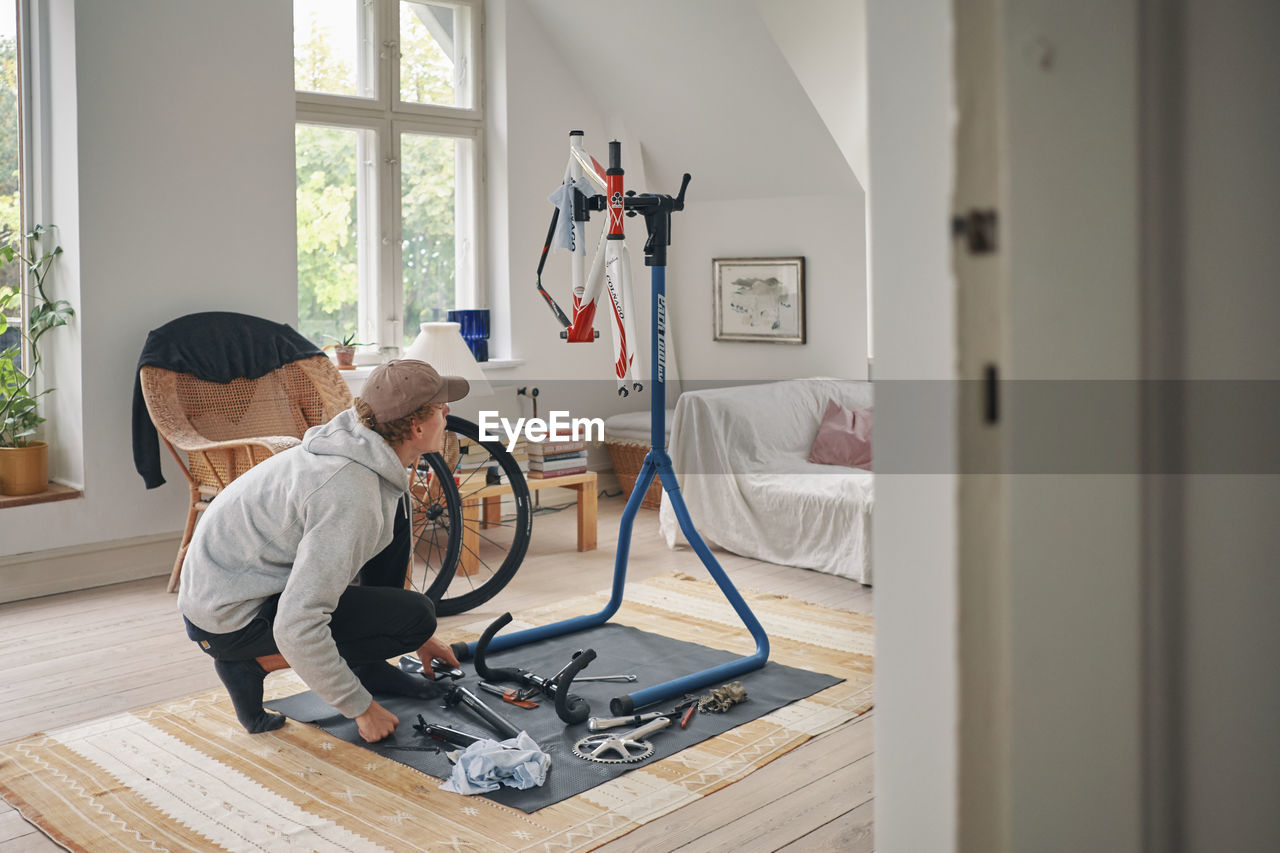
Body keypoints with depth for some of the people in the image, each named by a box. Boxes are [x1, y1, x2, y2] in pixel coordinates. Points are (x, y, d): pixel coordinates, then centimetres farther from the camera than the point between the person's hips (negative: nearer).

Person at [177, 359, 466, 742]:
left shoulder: (364, 449, -2)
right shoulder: (351, 496, -31)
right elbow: (295, 628, -34)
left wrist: (419, 639, 20)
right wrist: (362, 708, -21)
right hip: (228, 619, -9)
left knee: (396, 508, 8)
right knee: (415, 615, -18)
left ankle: (367, 665, 13)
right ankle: (251, 663, -5)